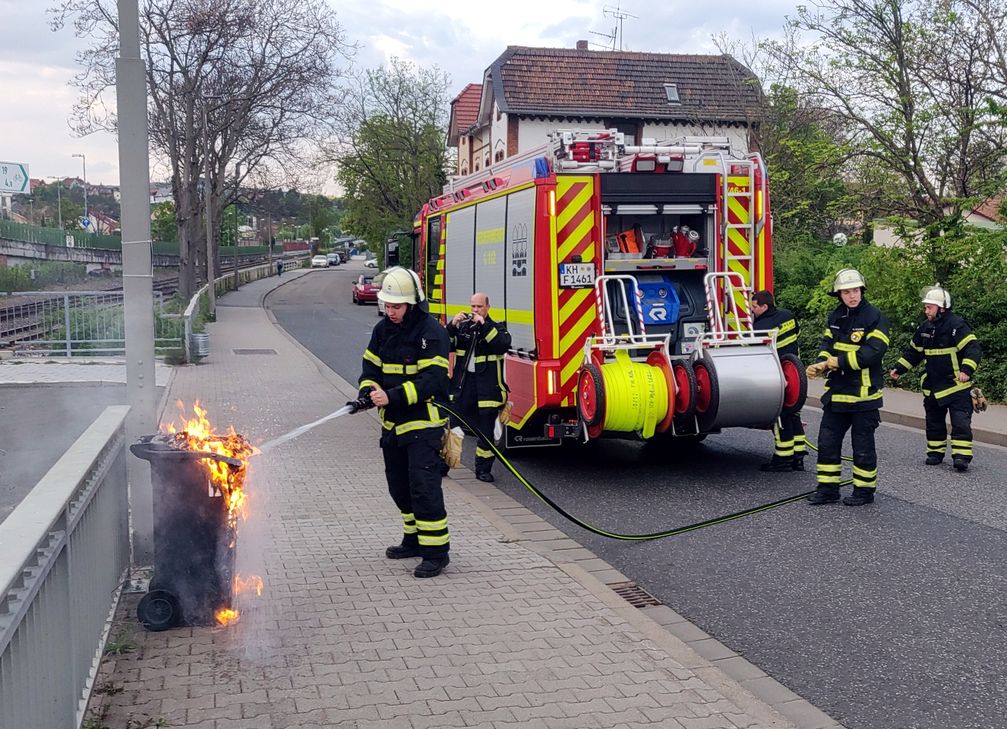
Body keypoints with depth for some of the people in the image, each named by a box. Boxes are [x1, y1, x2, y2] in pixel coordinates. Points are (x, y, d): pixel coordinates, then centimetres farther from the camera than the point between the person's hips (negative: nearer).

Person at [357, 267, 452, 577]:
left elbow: (431, 379, -21)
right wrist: (369, 391, -11)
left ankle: (436, 551, -4)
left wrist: (392, 397, -28)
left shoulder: (431, 331, -15)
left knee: (424, 487, -11)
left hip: (423, 423, -8)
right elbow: (371, 367, 12)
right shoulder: (383, 329, 9)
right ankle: (414, 540, 32)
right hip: (392, 423, 8)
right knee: (400, 486, 17)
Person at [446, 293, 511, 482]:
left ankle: (483, 468, 16)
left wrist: (484, 325, -23)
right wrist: (452, 325, -16)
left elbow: (504, 345, -18)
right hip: (462, 383, 2)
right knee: (451, 424, 2)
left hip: (487, 386, -2)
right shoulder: (462, 326, 9)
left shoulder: (496, 328, 3)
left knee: (486, 430, 5)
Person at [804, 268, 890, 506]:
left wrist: (839, 361, -21)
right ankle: (828, 489, 19)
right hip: (837, 392, 7)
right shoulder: (835, 317, 9)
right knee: (827, 441, 9)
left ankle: (864, 490, 19)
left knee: (863, 445, 5)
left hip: (864, 394, -6)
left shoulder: (874, 317, -12)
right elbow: (828, 345, 7)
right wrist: (821, 365, -14)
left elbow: (872, 352, -21)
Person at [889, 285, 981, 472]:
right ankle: (935, 452, 23)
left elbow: (973, 348, -20)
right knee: (934, 421, 13)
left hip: (956, 385, -7)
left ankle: (961, 456, -13)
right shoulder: (924, 328, 8)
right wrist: (899, 368, 15)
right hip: (932, 386, 7)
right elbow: (913, 351, 20)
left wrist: (966, 369, -32)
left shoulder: (956, 325, -15)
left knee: (960, 421, -11)